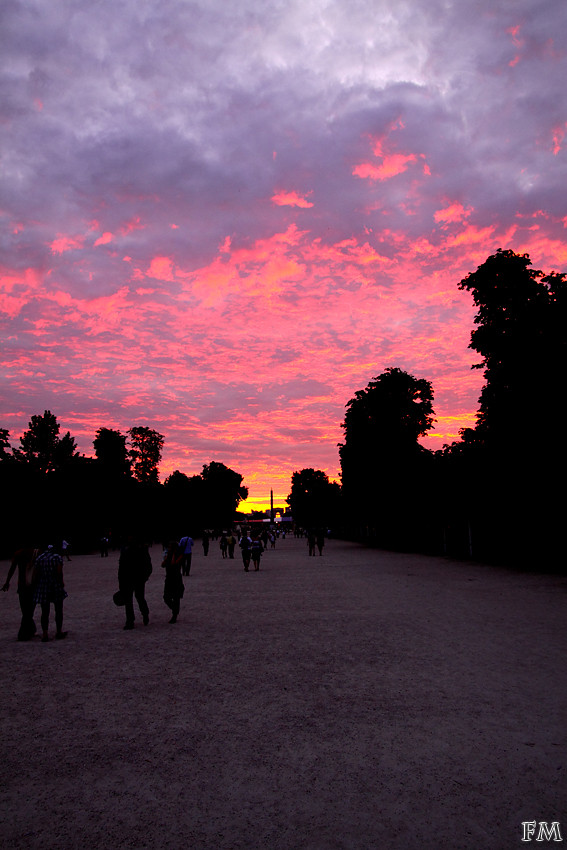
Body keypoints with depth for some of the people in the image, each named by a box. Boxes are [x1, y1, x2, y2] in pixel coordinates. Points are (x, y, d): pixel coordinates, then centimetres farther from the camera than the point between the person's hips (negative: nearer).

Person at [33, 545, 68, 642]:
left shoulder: (39, 558, 5)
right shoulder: (57, 557, -5)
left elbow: (36, 573, -1)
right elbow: (59, 572, -13)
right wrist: (61, 582, 1)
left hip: (42, 587, 3)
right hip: (56, 587, -3)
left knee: (45, 612, 9)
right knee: (59, 610, 11)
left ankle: (45, 634, 6)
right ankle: (59, 632, 17)